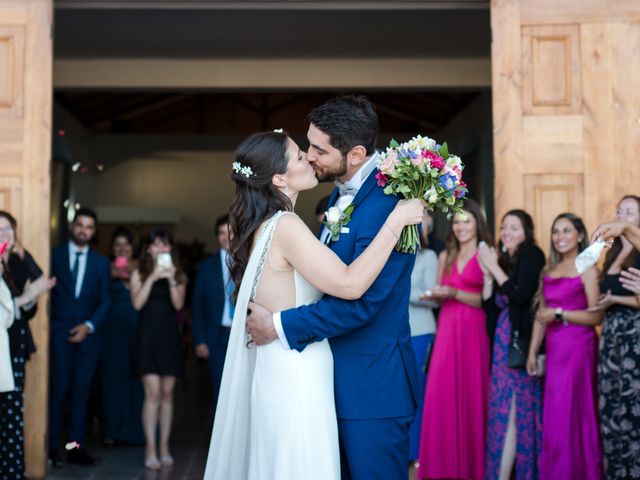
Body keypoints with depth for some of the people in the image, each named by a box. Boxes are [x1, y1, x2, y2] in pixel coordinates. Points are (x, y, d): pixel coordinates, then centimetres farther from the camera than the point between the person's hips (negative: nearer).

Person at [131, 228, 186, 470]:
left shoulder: (178, 275, 8)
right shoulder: (140, 273, 5)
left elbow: (178, 304, -3)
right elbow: (137, 303, -7)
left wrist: (171, 279, -14)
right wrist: (152, 278, -13)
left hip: (170, 337, 2)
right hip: (147, 335, -2)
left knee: (167, 394, 5)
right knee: (153, 393, -9)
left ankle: (164, 447, 13)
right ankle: (150, 449, -5)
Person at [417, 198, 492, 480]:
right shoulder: (445, 257, 14)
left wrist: (455, 293, -17)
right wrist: (434, 296, -3)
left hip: (474, 331, -4)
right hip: (447, 329, 4)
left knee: (471, 392, -2)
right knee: (442, 393, 0)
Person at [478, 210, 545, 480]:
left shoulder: (532, 255, -4)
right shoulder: (503, 260, 14)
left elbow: (520, 295, -17)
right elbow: (489, 306, 11)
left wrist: (494, 267, -10)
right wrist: (487, 273, -1)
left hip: (523, 341, -7)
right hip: (502, 341, 7)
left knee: (514, 409, -5)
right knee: (501, 409, 7)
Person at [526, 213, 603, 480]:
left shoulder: (586, 269, -5)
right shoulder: (548, 270, 13)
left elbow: (596, 316, -12)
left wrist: (559, 314, -14)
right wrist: (532, 352, 10)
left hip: (578, 347, -6)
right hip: (554, 348, 6)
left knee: (572, 413, -1)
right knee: (554, 415, 10)